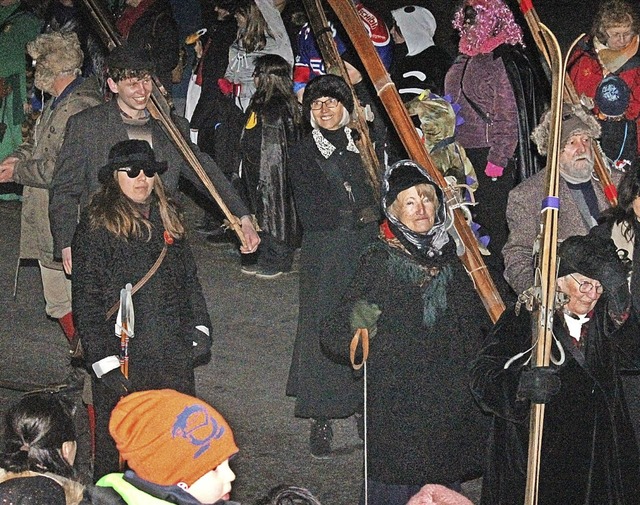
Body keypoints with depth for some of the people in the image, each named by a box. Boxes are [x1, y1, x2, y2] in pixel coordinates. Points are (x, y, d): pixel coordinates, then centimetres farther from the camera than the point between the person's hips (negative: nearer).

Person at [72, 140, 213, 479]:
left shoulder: (167, 216, 12)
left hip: (173, 353, 5)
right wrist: (103, 360, -14)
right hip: (122, 355, -5)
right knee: (116, 448, 2)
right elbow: (86, 299, -9)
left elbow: (189, 278, 20)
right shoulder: (96, 224, -7)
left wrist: (200, 329, 8)